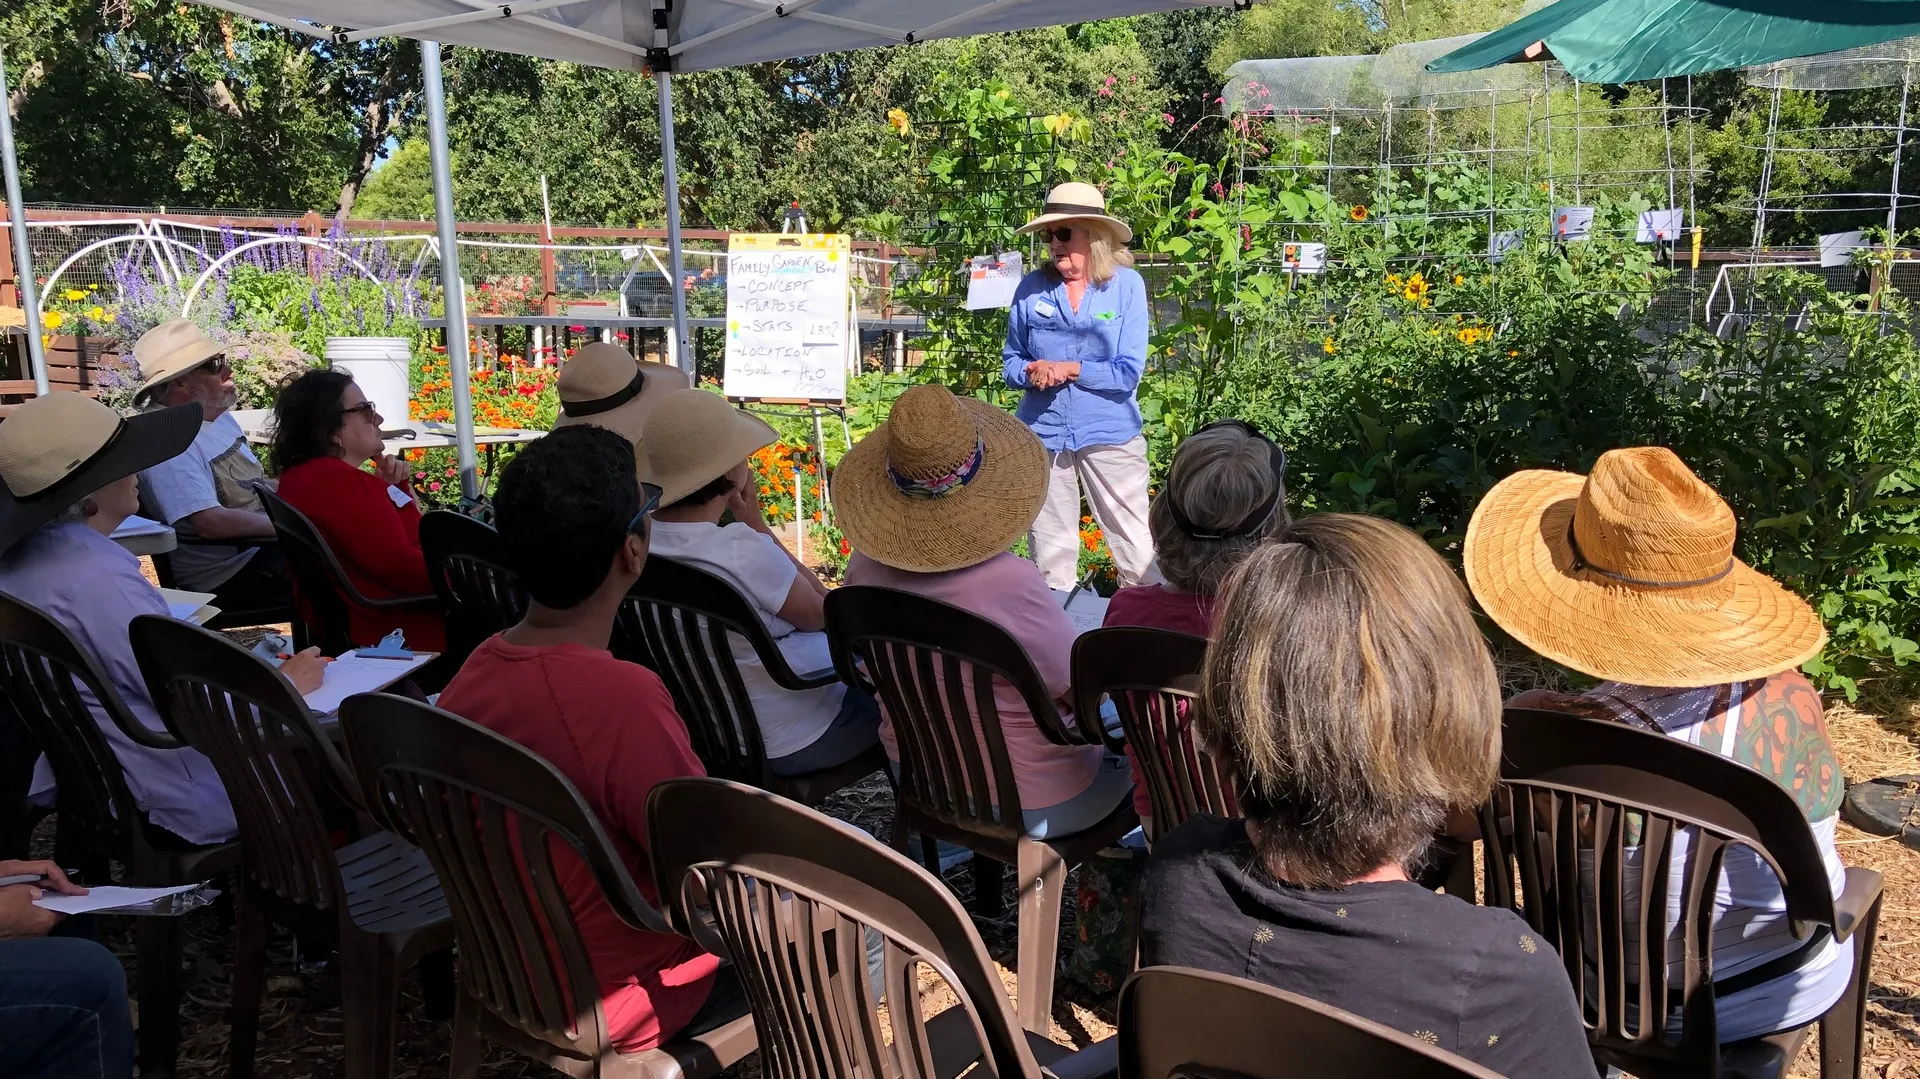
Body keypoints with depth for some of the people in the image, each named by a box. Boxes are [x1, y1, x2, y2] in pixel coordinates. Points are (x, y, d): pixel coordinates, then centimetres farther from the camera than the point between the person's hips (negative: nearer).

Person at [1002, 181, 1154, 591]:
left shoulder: (1127, 285, -5)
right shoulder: (1032, 288, 2)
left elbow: (1128, 372, -10)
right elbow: (1011, 360, 9)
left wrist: (1065, 369, -13)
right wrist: (1031, 372, -13)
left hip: (1109, 434, -2)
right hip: (1043, 433, 3)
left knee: (1137, 550, 0)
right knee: (1050, 553, 12)